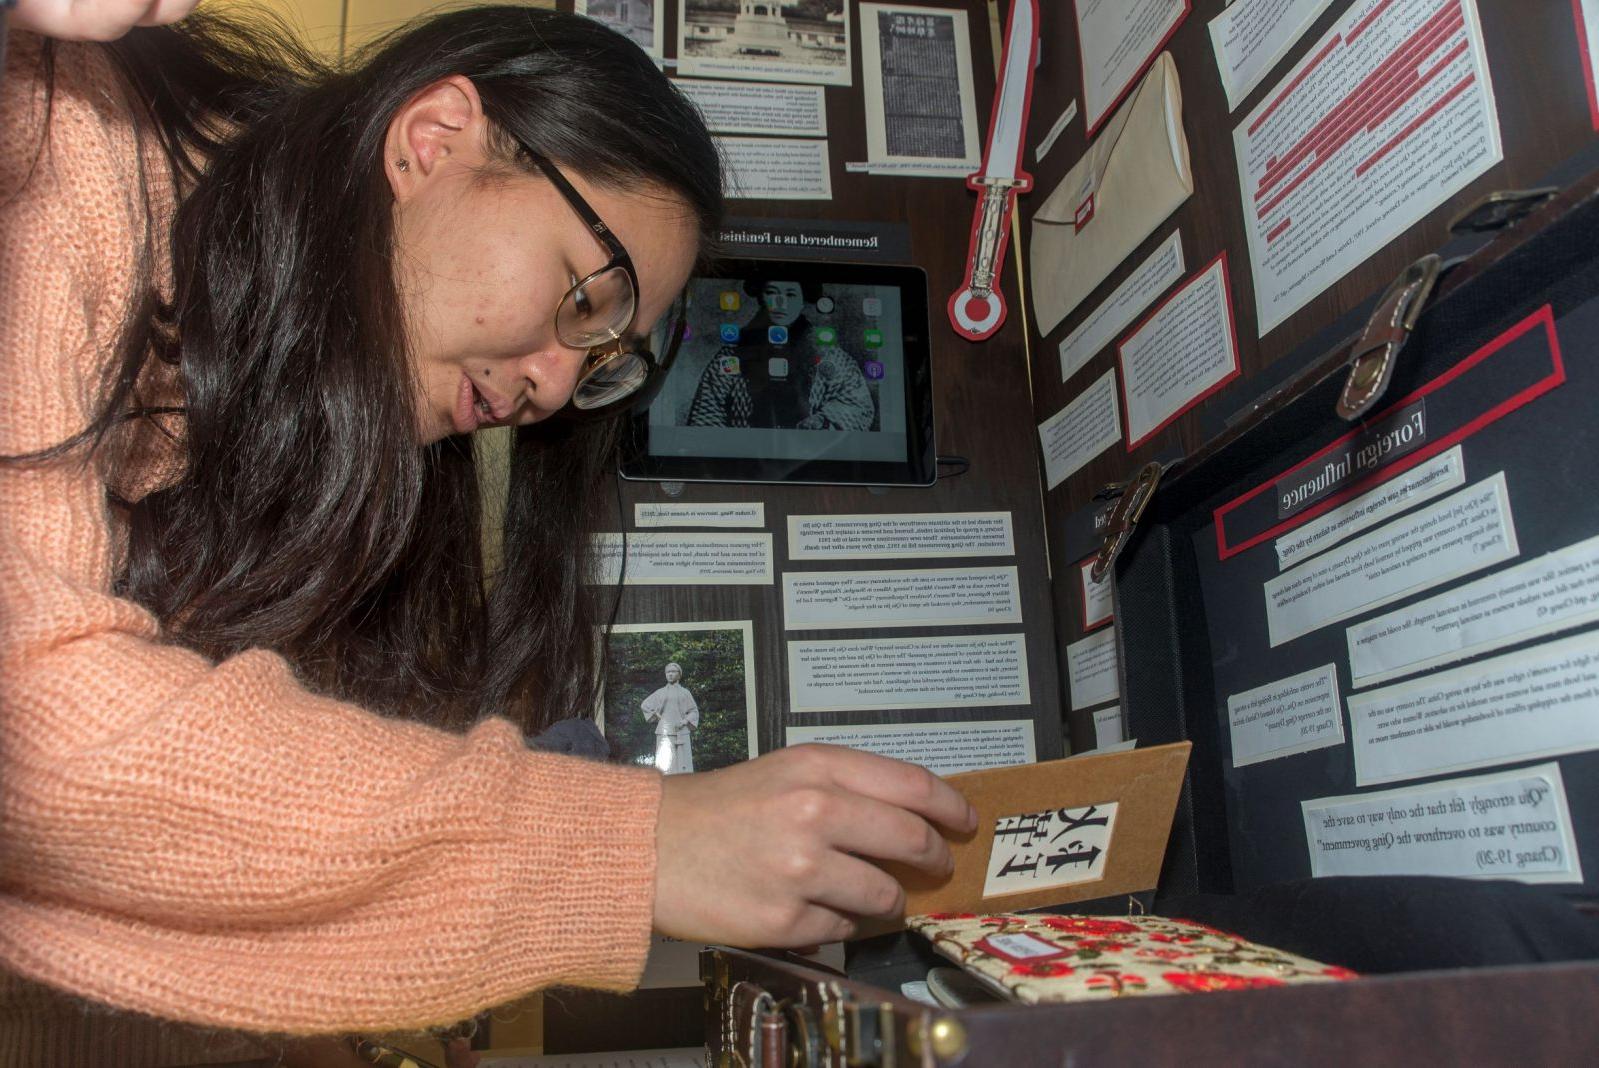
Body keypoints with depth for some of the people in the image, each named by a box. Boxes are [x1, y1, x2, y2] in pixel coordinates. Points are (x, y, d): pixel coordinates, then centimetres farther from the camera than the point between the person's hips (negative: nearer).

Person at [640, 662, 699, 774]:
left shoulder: (685, 692, 9)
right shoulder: (660, 692, 11)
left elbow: (694, 712, 8)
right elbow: (645, 705, 19)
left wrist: (684, 721, -10)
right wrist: (657, 717, 7)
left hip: (681, 733, 0)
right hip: (665, 733, 0)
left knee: (683, 766, -6)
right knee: (665, 766, -7)